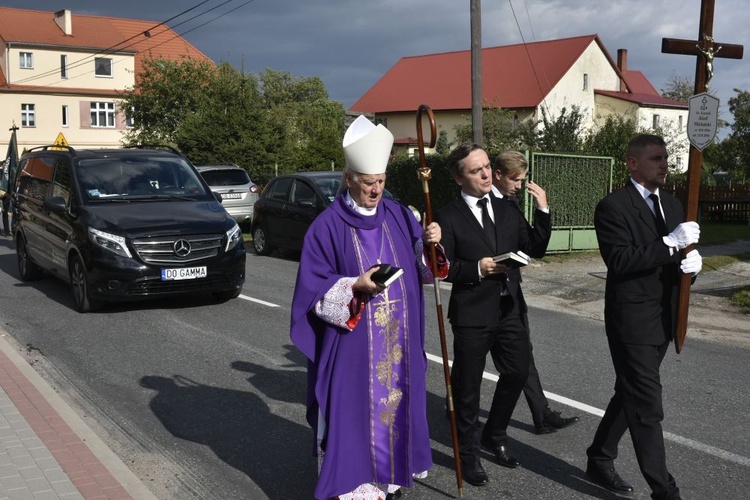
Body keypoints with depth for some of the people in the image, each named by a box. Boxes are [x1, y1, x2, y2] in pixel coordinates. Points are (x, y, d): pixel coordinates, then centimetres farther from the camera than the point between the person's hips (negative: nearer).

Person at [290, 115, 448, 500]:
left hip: (398, 341, 5)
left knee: (395, 403, 12)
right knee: (353, 411, -1)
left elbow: (421, 268, 10)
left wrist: (430, 245, -10)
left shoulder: (399, 217, 6)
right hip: (351, 344, -5)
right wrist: (355, 287, -22)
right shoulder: (328, 226, -8)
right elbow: (313, 286, -9)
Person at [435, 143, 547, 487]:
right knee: (468, 386, 7)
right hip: (471, 315, -5)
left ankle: (495, 435, 38)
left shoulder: (508, 212, 9)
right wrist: (477, 269, -20)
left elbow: (532, 251, 7)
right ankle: (468, 453, 26)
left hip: (509, 309, 5)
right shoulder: (449, 218, -8)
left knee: (517, 373, 13)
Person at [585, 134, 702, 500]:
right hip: (632, 320, -8)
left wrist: (691, 260, -8)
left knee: (631, 394, 17)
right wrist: (671, 243, -27)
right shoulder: (613, 207, -13)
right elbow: (619, 261, -22)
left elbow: (676, 255, 15)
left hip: (662, 319, 8)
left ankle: (599, 460, 33)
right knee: (647, 404, -4)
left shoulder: (671, 204, 12)